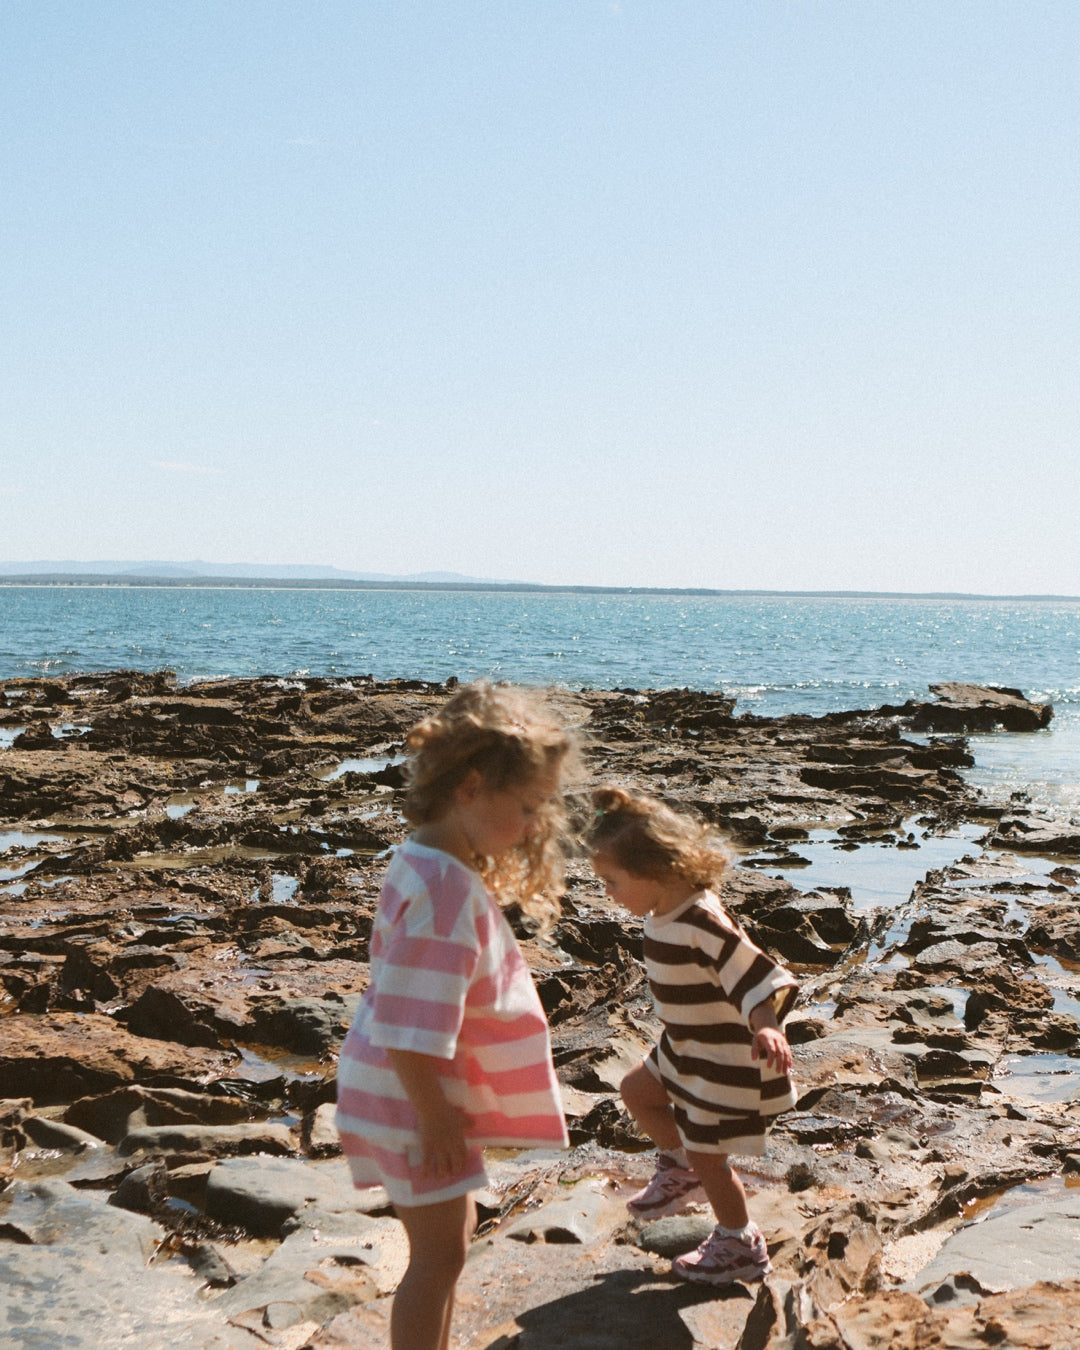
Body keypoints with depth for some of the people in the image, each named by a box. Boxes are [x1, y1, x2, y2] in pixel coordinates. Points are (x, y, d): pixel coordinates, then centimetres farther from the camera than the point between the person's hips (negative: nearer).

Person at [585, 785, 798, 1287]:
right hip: (687, 1050, 9)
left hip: (725, 1063, -9)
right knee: (636, 1090, 20)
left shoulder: (703, 925, -32)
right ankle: (681, 1169, 39)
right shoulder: (667, 912, -2)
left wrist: (767, 1028, -55)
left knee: (707, 1154, 8)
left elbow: (759, 979, -37)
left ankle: (740, 1248, 31)